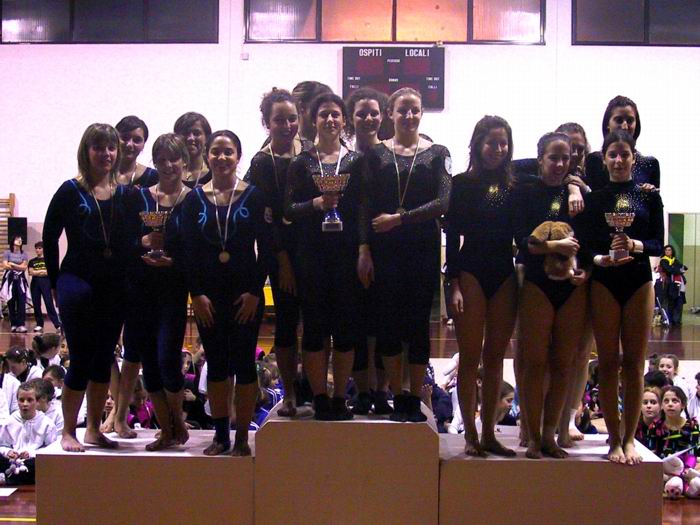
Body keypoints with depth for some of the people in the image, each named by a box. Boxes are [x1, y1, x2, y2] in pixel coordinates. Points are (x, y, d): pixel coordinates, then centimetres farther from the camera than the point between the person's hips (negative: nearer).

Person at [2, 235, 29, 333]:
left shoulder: (24, 254, 9)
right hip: (10, 279, -1)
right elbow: (5, 266, -7)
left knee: (21, 303, -10)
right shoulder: (7, 253, 4)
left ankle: (21, 325, -14)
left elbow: (24, 267, -1)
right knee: (11, 303, 1)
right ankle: (13, 325, 7)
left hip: (20, 279, 1)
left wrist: (12, 264, -7)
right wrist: (19, 266, -5)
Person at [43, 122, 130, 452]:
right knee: (81, 360, -2)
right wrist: (56, 283, 1)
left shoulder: (125, 194, 8)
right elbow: (50, 238, 1)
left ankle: (93, 429, 20)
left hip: (114, 288, 4)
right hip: (79, 284, -4)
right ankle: (68, 432, 11)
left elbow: (129, 240, 10)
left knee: (104, 359, 9)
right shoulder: (71, 192, -2)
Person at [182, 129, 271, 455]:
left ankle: (242, 437, 9)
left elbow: (265, 248, -1)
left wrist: (254, 291, -9)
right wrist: (196, 294, -6)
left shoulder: (253, 196, 1)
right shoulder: (195, 199, 5)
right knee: (216, 363, 7)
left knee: (243, 363, 0)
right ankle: (220, 434, 16)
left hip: (246, 292, -2)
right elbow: (189, 251, 3)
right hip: (208, 294, 2)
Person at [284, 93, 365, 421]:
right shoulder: (301, 163, 6)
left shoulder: (356, 161, 7)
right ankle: (319, 398, 13)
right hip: (311, 255, 0)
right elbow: (289, 210, 1)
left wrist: (365, 250, -5)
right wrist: (317, 204, -16)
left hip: (346, 255, 0)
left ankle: (340, 398, 14)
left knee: (346, 326, 3)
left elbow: (363, 209, 3)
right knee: (314, 326, 3)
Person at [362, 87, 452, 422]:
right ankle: (398, 399, 13)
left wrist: (399, 219, -12)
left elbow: (443, 203, -6)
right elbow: (366, 205, 3)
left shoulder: (437, 154, 5)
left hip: (423, 248, -1)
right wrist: (364, 250, -6)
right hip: (384, 250, 1)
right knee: (388, 322, 1)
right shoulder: (376, 153, 7)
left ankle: (415, 400, 12)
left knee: (418, 322, 3)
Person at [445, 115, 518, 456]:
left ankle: (489, 433, 16)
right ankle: (470, 435, 7)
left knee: (495, 356, 8)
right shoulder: (463, 184, 0)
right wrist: (454, 284, -10)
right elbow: (452, 236, -3)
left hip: (505, 275, 4)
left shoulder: (515, 186, 9)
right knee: (470, 356, 0)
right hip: (471, 273, -3)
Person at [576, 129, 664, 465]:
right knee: (608, 362, 0)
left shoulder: (649, 196, 6)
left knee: (634, 362, 3)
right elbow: (583, 244, 1)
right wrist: (600, 258, -18)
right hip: (604, 282, -1)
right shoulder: (593, 197, 5)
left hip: (639, 280, 1)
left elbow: (658, 244, 1)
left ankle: (629, 439, 11)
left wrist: (636, 245, -18)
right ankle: (614, 440, 7)